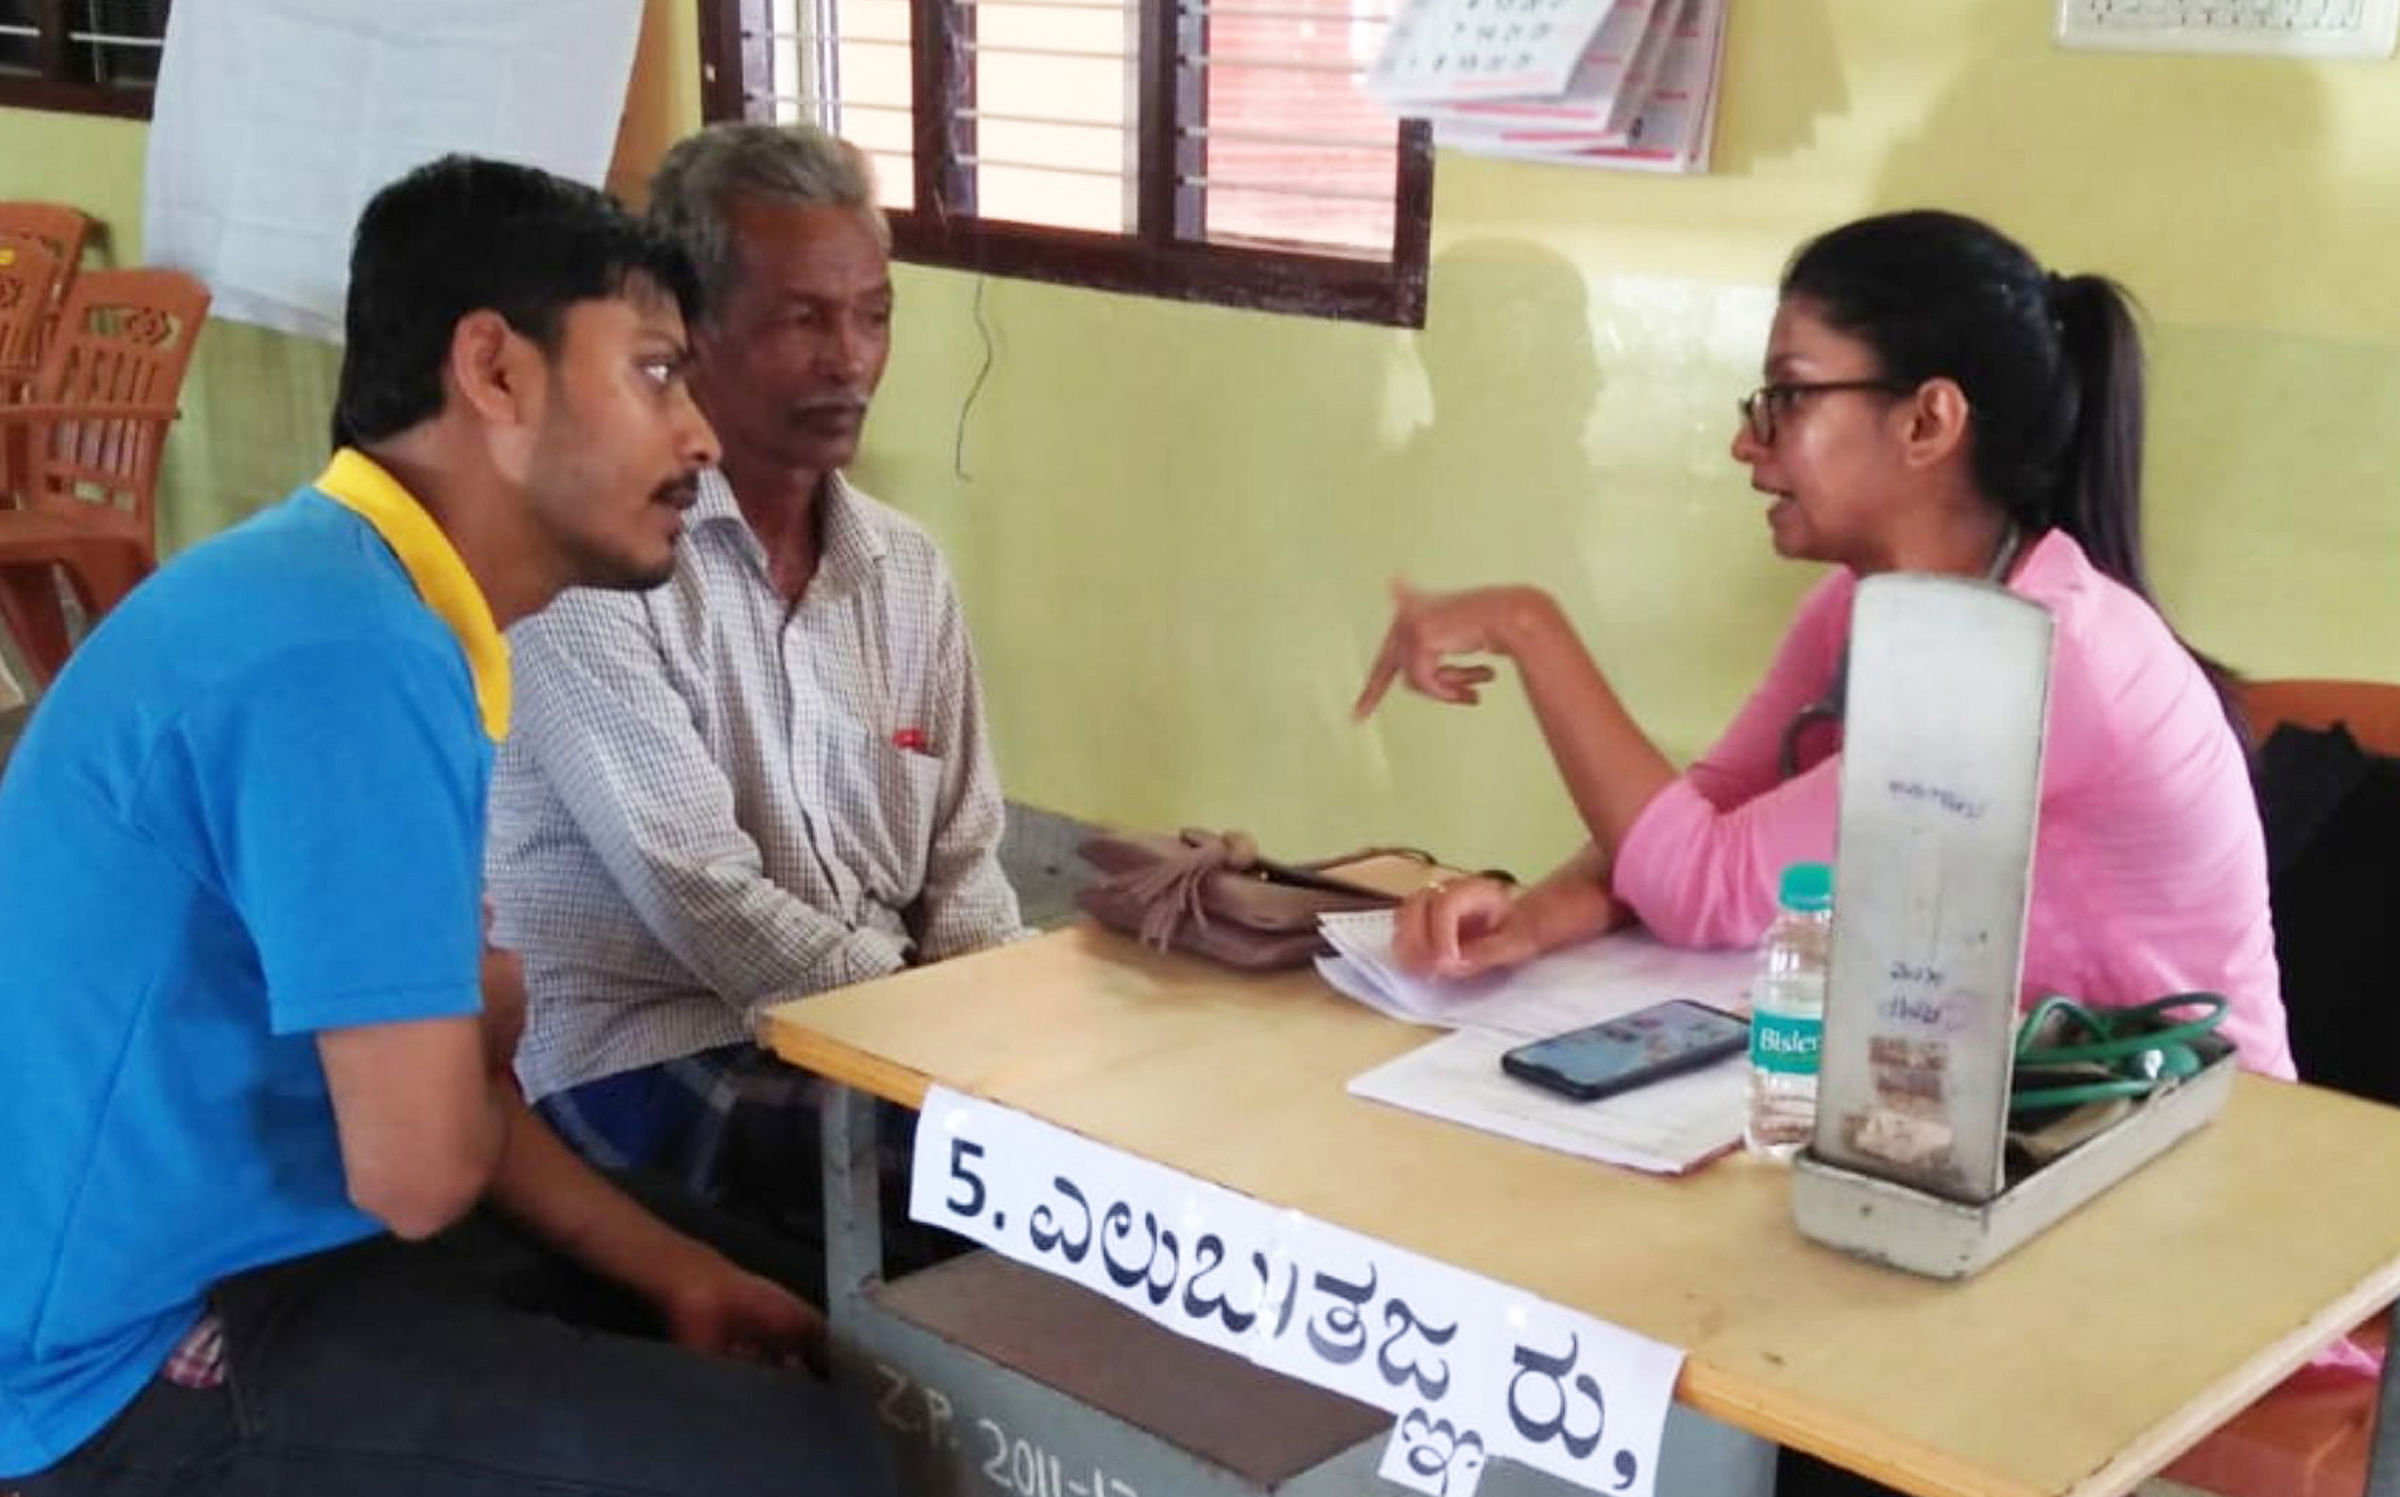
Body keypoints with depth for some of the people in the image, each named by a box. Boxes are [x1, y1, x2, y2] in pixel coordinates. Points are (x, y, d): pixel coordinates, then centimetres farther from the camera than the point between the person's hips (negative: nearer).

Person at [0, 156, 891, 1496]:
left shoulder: (353, 600, 7)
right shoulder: (352, 652, -25)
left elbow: (417, 1090, 10)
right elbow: (419, 1170, -24)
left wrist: (677, 1273, 6)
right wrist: (488, 1039, -2)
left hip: (210, 1257, 10)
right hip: (145, 1365, -10)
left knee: (770, 1364, 18)